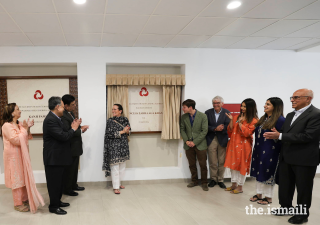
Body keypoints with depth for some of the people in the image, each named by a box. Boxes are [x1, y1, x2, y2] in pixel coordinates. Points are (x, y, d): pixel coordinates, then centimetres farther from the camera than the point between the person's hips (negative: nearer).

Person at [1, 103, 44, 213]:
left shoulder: (19, 124, 7)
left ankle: (25, 199, 28)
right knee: (17, 179, 1)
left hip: (22, 155, 8)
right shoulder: (7, 126, -17)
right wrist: (24, 128, -19)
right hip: (14, 156, -8)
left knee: (24, 177, 15)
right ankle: (18, 204, 13)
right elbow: (17, 140, -23)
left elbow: (25, 138, 9)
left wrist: (27, 128, -4)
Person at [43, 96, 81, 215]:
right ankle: (53, 206, 14)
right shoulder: (50, 120, -23)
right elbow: (63, 136, -27)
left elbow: (63, 134, 13)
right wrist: (73, 129, -12)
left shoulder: (55, 118, 11)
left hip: (58, 157, 10)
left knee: (59, 181, 20)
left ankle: (57, 201, 34)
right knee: (54, 182, 2)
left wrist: (72, 128, 2)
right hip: (53, 158, -10)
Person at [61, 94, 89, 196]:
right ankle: (67, 189, 18)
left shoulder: (71, 113, 8)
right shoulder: (63, 116, -24)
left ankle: (73, 185, 36)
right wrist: (81, 130, -19)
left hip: (76, 146, 10)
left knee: (74, 168, 21)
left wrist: (81, 127, 1)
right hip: (70, 148, -10)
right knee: (69, 169, 4)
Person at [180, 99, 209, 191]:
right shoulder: (183, 117, 3)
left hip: (200, 145, -3)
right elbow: (182, 129, 7)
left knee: (203, 165, 2)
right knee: (192, 164, 11)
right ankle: (194, 181, 27)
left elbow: (204, 131, -10)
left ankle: (204, 183, 16)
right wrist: (186, 141, -8)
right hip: (189, 145, 3)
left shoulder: (203, 116, -9)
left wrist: (195, 142, -14)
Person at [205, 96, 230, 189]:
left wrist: (218, 129, -23)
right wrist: (215, 129, -19)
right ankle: (213, 179, 22)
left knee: (222, 162, 6)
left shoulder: (227, 113, 0)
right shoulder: (208, 112, 2)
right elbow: (206, 126, -5)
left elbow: (228, 126, -9)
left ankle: (220, 180, 21)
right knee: (212, 162, 6)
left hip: (222, 140, 0)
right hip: (211, 140, 0)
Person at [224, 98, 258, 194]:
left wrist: (240, 122, -18)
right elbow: (230, 130, 6)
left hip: (243, 146, -6)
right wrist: (231, 120, -8)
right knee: (233, 164, 12)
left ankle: (240, 187, 14)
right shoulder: (237, 117, 8)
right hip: (233, 144, 6)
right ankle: (234, 184, 25)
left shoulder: (253, 120, -8)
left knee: (241, 165, 2)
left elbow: (247, 133, -18)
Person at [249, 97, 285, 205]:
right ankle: (259, 194, 29)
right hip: (258, 151, 8)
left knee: (268, 174, 4)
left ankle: (268, 197, 19)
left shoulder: (280, 120, -14)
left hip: (270, 152, -8)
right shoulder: (263, 118, 11)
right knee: (259, 172, 15)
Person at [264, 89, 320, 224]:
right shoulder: (290, 115, 12)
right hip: (287, 157, 8)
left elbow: (308, 136, -25)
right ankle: (286, 207, 35)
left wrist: (280, 136, -23)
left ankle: (302, 214, 25)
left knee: (303, 188, 8)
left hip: (304, 159, -8)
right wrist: (275, 134, -10)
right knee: (284, 185, 17)